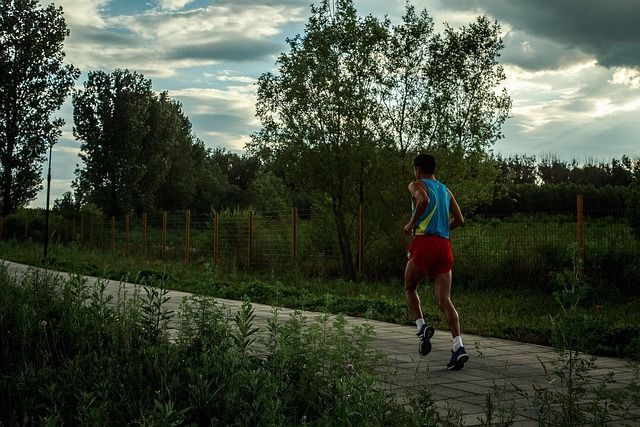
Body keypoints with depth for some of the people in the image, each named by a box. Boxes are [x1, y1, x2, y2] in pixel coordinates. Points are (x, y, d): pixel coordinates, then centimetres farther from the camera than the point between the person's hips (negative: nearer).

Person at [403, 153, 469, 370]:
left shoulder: (417, 185, 4)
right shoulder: (445, 190, 23)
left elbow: (423, 200, -19)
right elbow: (459, 220, 19)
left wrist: (411, 224, -8)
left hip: (424, 241, -5)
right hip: (444, 245, 5)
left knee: (409, 288, 18)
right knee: (444, 300, -1)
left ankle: (422, 326, -3)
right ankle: (458, 346, -16)